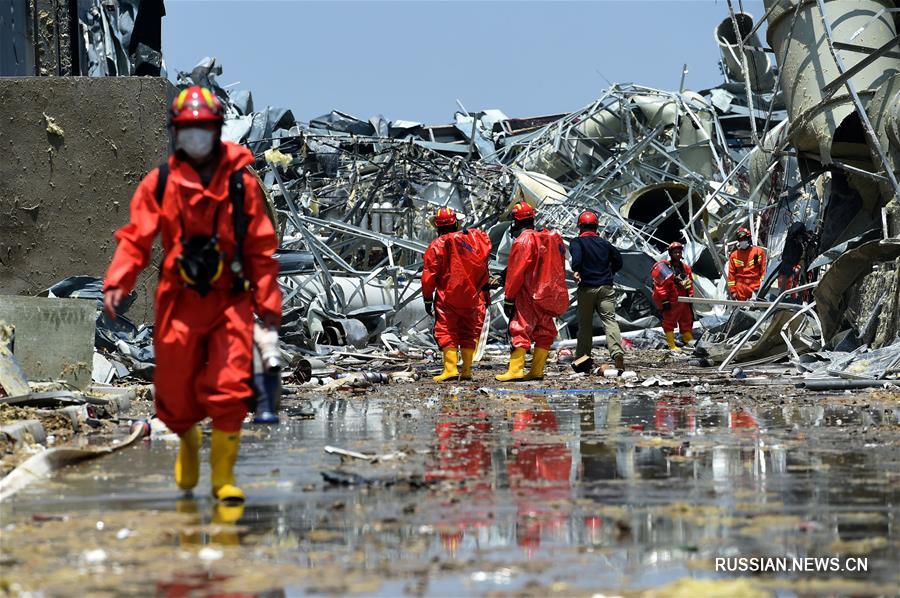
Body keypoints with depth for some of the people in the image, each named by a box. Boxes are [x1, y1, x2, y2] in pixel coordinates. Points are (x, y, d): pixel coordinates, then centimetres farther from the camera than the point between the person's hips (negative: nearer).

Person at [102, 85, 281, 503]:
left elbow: (261, 247, 5)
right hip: (179, 300, 1)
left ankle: (223, 475, 2)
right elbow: (135, 239, 2)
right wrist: (116, 283, -13)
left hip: (230, 300, -1)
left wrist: (268, 301, 2)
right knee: (175, 396, 6)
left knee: (230, 390, -12)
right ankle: (189, 439, 40)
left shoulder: (241, 182, 1)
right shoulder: (159, 183, 2)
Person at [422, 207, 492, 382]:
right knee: (469, 333, 12)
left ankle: (450, 369, -11)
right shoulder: (474, 239, 1)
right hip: (472, 296, 3)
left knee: (446, 332, 1)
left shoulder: (437, 245, -8)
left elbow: (429, 275, -7)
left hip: (447, 297, -3)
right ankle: (467, 370, 9)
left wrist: (427, 299, 1)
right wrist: (485, 290, 18)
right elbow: (482, 268, 8)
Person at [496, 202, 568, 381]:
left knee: (520, 330, -10)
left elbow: (516, 272, -14)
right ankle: (537, 371, 10)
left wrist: (508, 298, -11)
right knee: (543, 332, 11)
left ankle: (516, 369, -18)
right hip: (548, 296, 8)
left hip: (528, 296, -8)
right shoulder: (549, 238, 14)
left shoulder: (523, 240, -11)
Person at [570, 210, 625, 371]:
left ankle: (582, 357, 12)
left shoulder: (577, 242, 1)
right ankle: (617, 352, -27)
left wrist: (576, 271, -15)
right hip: (606, 288, 2)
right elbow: (618, 262, 18)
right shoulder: (604, 243, 14)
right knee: (610, 320, -6)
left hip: (586, 289, -2)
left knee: (585, 323, 8)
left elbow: (576, 255, -20)